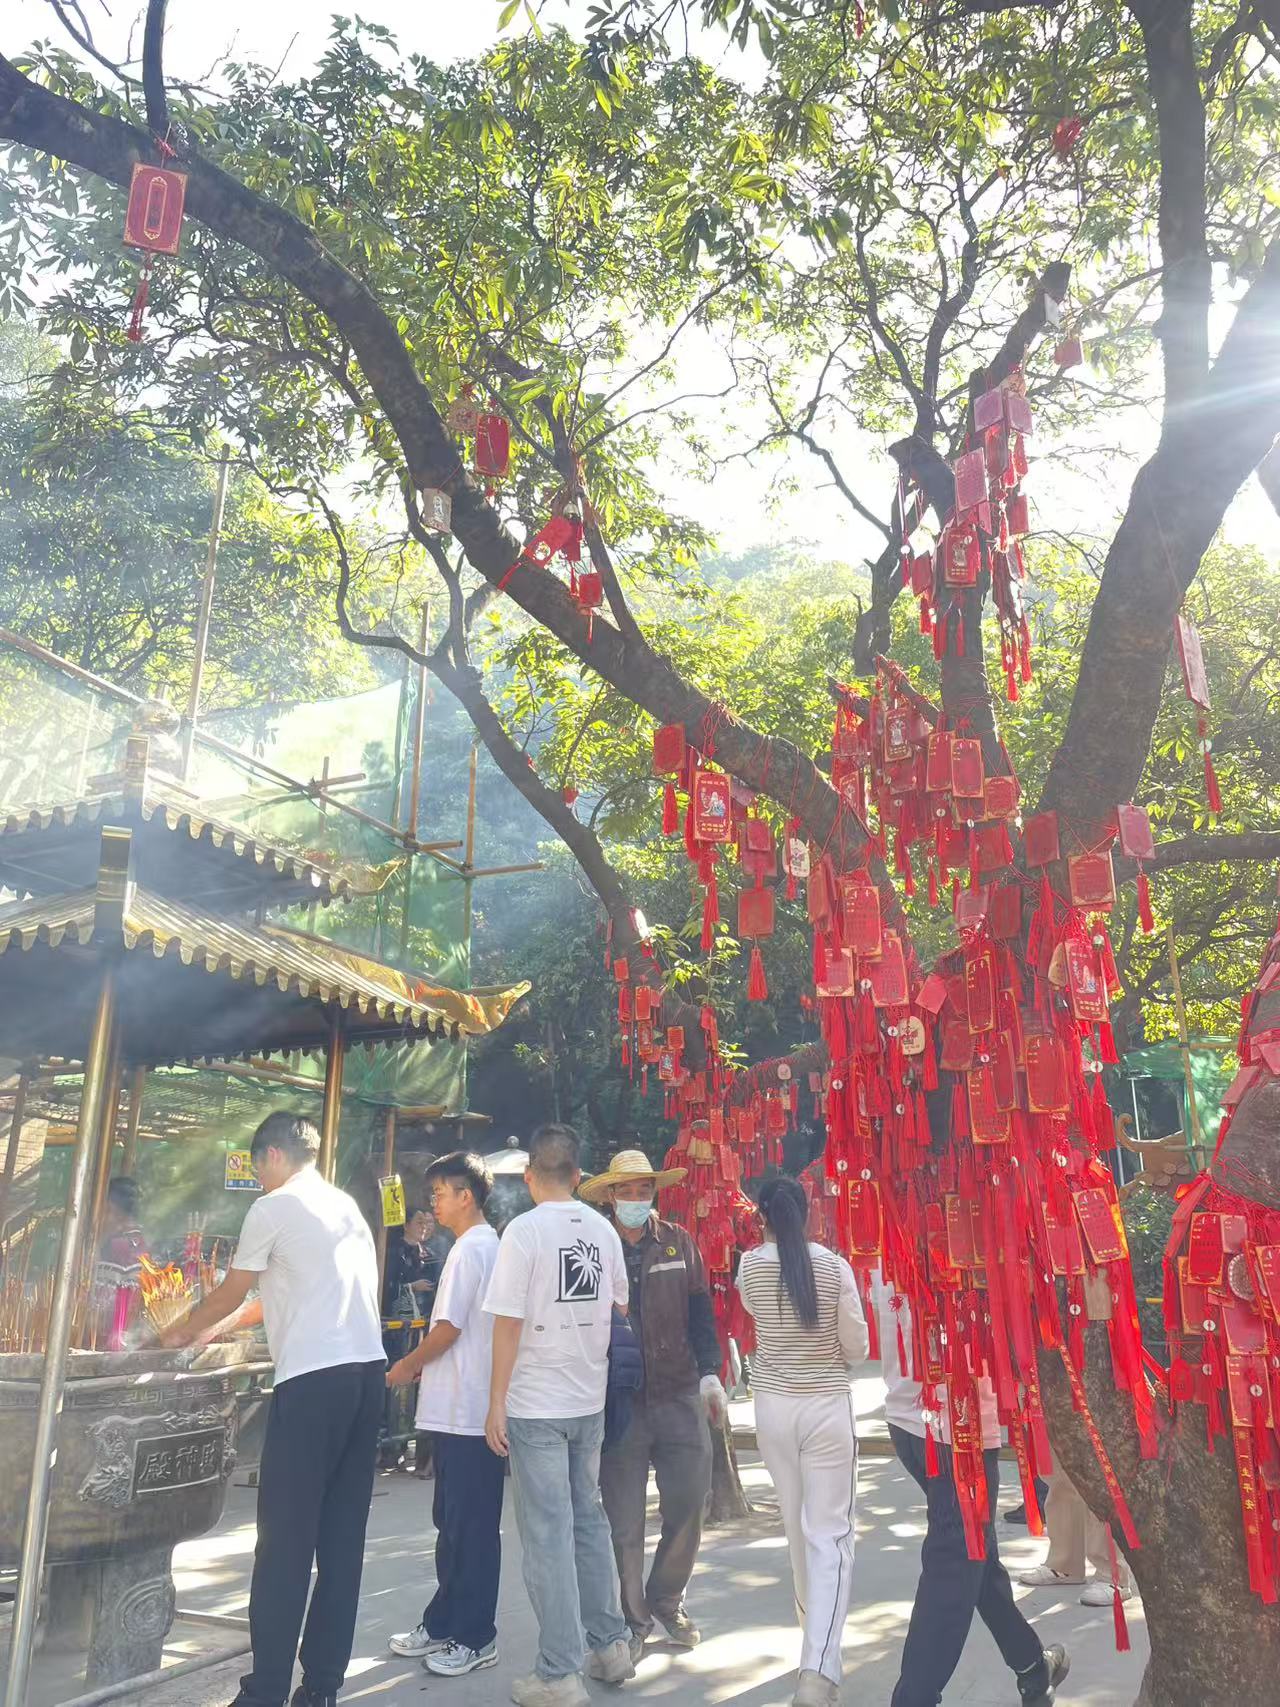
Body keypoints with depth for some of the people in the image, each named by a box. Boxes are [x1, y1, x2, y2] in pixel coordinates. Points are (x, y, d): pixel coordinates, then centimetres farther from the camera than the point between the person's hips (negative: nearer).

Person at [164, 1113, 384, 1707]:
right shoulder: (348, 1207, 18)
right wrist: (212, 1330, 38)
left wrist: (181, 1334, 28)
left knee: (285, 1540, 1)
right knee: (342, 1537, 11)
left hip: (313, 1378, -7)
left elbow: (229, 1295, 9)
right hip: (367, 1372, 7)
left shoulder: (273, 1208, -2)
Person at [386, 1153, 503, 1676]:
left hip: (467, 1410, -10)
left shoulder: (470, 1248, -16)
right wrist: (422, 1366, 15)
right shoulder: (488, 1246, 13)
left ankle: (475, 1638, 11)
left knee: (471, 1526, 1)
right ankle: (444, 1624, 27)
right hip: (460, 1406, 10)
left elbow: (449, 1328, -18)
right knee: (452, 1521, 17)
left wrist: (406, 1366, -3)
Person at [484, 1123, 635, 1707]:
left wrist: (496, 1404, -7)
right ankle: (610, 1646, 27)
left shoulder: (525, 1230, -14)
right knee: (589, 1521, 19)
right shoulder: (603, 1229, 2)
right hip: (590, 1401, 6)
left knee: (549, 1536, 2)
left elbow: (509, 1322, -14)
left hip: (536, 1405, -5)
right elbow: (620, 1308, 11)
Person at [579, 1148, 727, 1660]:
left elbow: (699, 1311, 7)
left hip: (680, 1394, 2)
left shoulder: (678, 1243, 5)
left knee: (688, 1504, 5)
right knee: (624, 1521, 4)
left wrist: (709, 1372, -1)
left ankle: (667, 1601, 29)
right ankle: (633, 1620, 23)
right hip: (619, 1401, -2)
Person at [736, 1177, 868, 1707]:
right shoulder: (833, 1265, -10)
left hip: (773, 1405, 2)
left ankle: (813, 1624, 40)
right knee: (830, 1533, 1)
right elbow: (857, 1347, -5)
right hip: (828, 1407, -2)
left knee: (797, 1525, 20)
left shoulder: (750, 1265, -5)